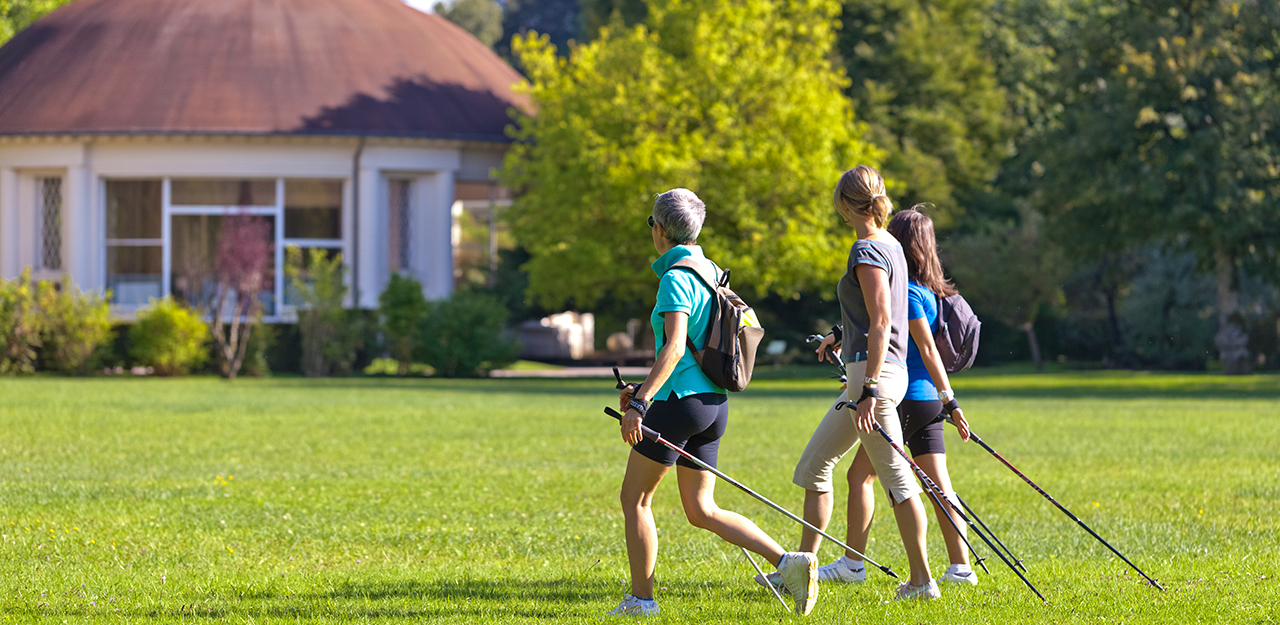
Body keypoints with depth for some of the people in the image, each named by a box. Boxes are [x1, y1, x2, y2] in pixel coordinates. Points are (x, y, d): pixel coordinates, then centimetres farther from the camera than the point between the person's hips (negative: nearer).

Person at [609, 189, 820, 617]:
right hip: (714, 403, 9)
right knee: (701, 511, 10)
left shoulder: (676, 279, -13)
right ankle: (789, 563, -5)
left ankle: (641, 599, 8)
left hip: (680, 402, -9)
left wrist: (640, 404, -31)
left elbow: (674, 348, -26)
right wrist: (644, 389, 27)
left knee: (634, 498, 6)